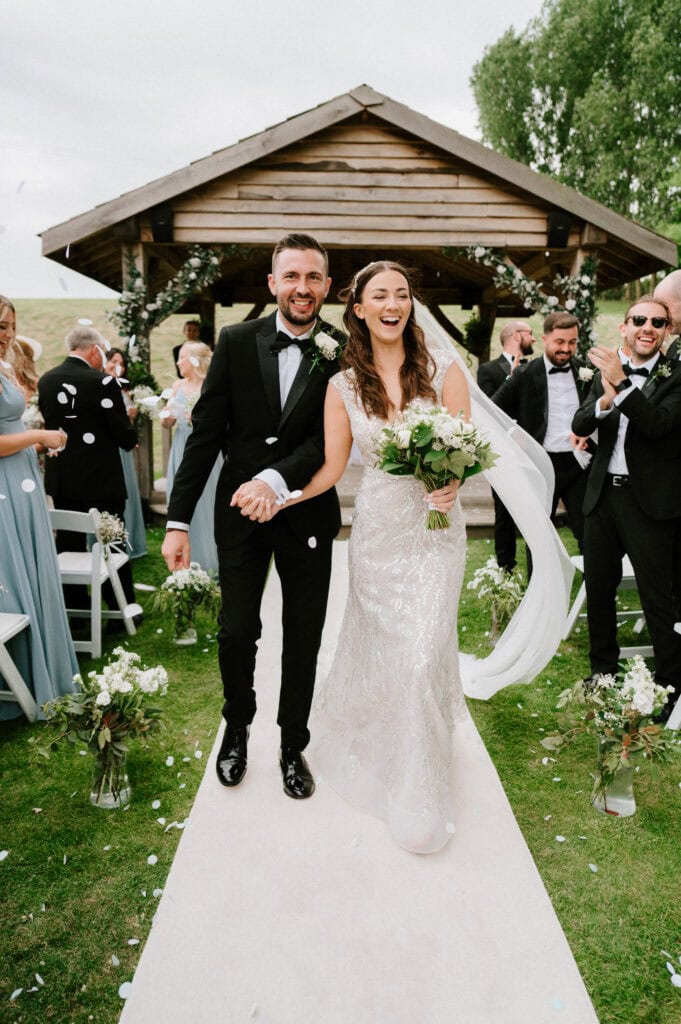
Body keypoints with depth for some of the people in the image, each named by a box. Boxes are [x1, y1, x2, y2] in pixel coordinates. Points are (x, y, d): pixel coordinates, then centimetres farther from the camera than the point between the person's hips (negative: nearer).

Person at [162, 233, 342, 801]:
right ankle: (237, 728, 36)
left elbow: (331, 438, -13)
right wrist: (178, 521, -7)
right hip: (239, 511, 1)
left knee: (303, 639, 11)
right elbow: (205, 433, -4)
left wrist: (276, 479, -30)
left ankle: (293, 746, 33)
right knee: (236, 632, 6)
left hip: (307, 514, 0)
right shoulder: (237, 341, -3)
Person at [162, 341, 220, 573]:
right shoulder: (178, 386, 10)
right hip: (181, 452, 5)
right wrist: (167, 418, -7)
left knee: (204, 506, -2)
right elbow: (167, 424, 14)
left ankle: (209, 567, 10)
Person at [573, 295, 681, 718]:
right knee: (598, 590, 16)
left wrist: (622, 384, -27)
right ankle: (604, 671, 34)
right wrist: (606, 399, -19)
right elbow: (580, 425, 0)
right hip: (603, 495, 6)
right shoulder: (608, 373, 9)